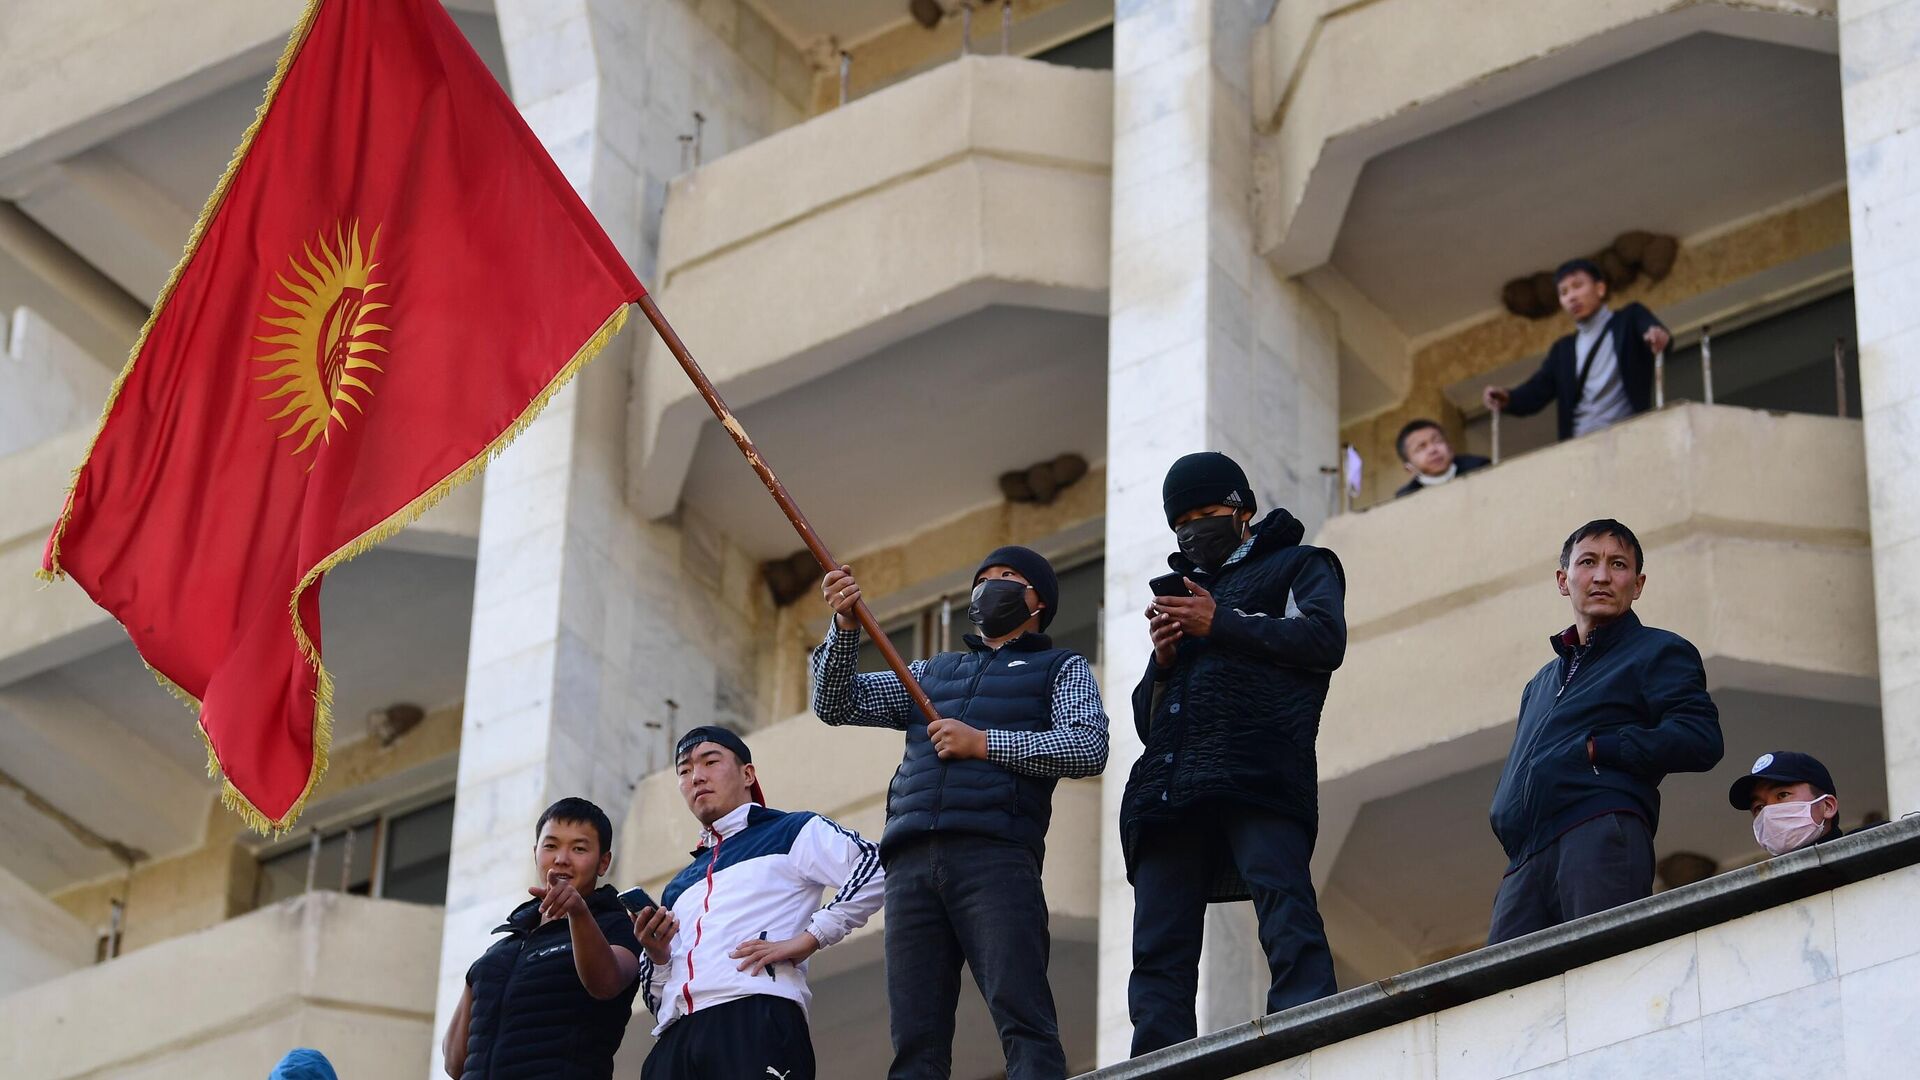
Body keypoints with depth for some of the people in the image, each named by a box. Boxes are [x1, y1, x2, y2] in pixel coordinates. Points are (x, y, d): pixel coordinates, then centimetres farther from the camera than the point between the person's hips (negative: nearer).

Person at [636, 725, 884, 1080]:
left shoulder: (791, 834, 16)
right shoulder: (678, 887, 34)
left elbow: (877, 867, -4)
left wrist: (808, 939, -11)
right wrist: (656, 957, 7)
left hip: (758, 1023, -6)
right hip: (674, 1042, 6)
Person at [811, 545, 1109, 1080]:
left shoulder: (1061, 668, 21)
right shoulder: (931, 672, 33)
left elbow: (1088, 746, 3)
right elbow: (836, 704, 24)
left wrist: (984, 743, -3)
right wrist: (844, 626, 7)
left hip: (995, 855, -4)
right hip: (912, 864, 4)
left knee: (1023, 1020, -20)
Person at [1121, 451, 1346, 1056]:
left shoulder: (1298, 566, 21)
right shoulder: (1184, 589, 36)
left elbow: (1324, 639, -1)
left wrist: (1220, 625, -2)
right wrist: (1162, 659, 11)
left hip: (1258, 775, -6)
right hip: (1169, 789, 6)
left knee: (1287, 916, -23)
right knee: (1159, 954, -7)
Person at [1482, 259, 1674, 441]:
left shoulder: (1629, 320, 12)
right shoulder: (1562, 349, 23)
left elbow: (1656, 334, -8)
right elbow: (1537, 390, 12)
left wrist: (1659, 336, -33)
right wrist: (1506, 398, -10)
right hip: (1579, 446, 3)